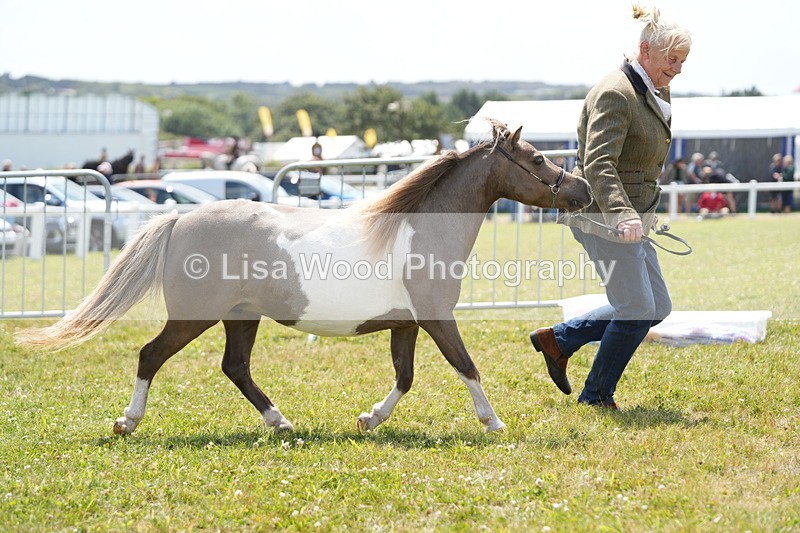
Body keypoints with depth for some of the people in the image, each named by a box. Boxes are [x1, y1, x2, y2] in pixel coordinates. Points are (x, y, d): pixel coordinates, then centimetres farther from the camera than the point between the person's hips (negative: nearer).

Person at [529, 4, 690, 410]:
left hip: (630, 218, 10)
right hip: (603, 218, -10)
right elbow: (598, 164, -29)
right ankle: (596, 397, 9)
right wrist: (623, 216, -41)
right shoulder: (615, 95, -19)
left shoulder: (655, 94, 12)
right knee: (638, 309, -7)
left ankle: (558, 339, 19)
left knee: (656, 307, 11)